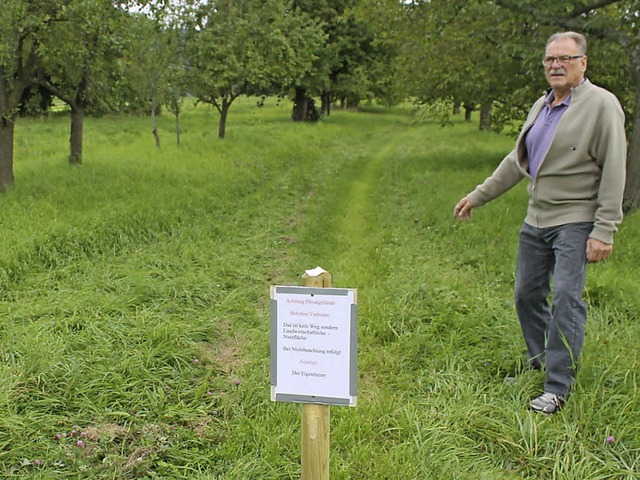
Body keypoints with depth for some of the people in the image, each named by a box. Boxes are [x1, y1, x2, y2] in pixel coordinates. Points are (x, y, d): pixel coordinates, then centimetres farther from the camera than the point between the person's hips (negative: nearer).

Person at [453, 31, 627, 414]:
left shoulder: (602, 104, -9)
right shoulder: (541, 106, 13)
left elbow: (614, 172, -13)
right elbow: (517, 161, 21)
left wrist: (604, 231, -18)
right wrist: (478, 196, 21)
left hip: (575, 223, -8)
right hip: (536, 221, 8)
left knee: (566, 299, -12)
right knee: (527, 294, 13)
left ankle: (558, 387, -5)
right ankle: (541, 361, 33)